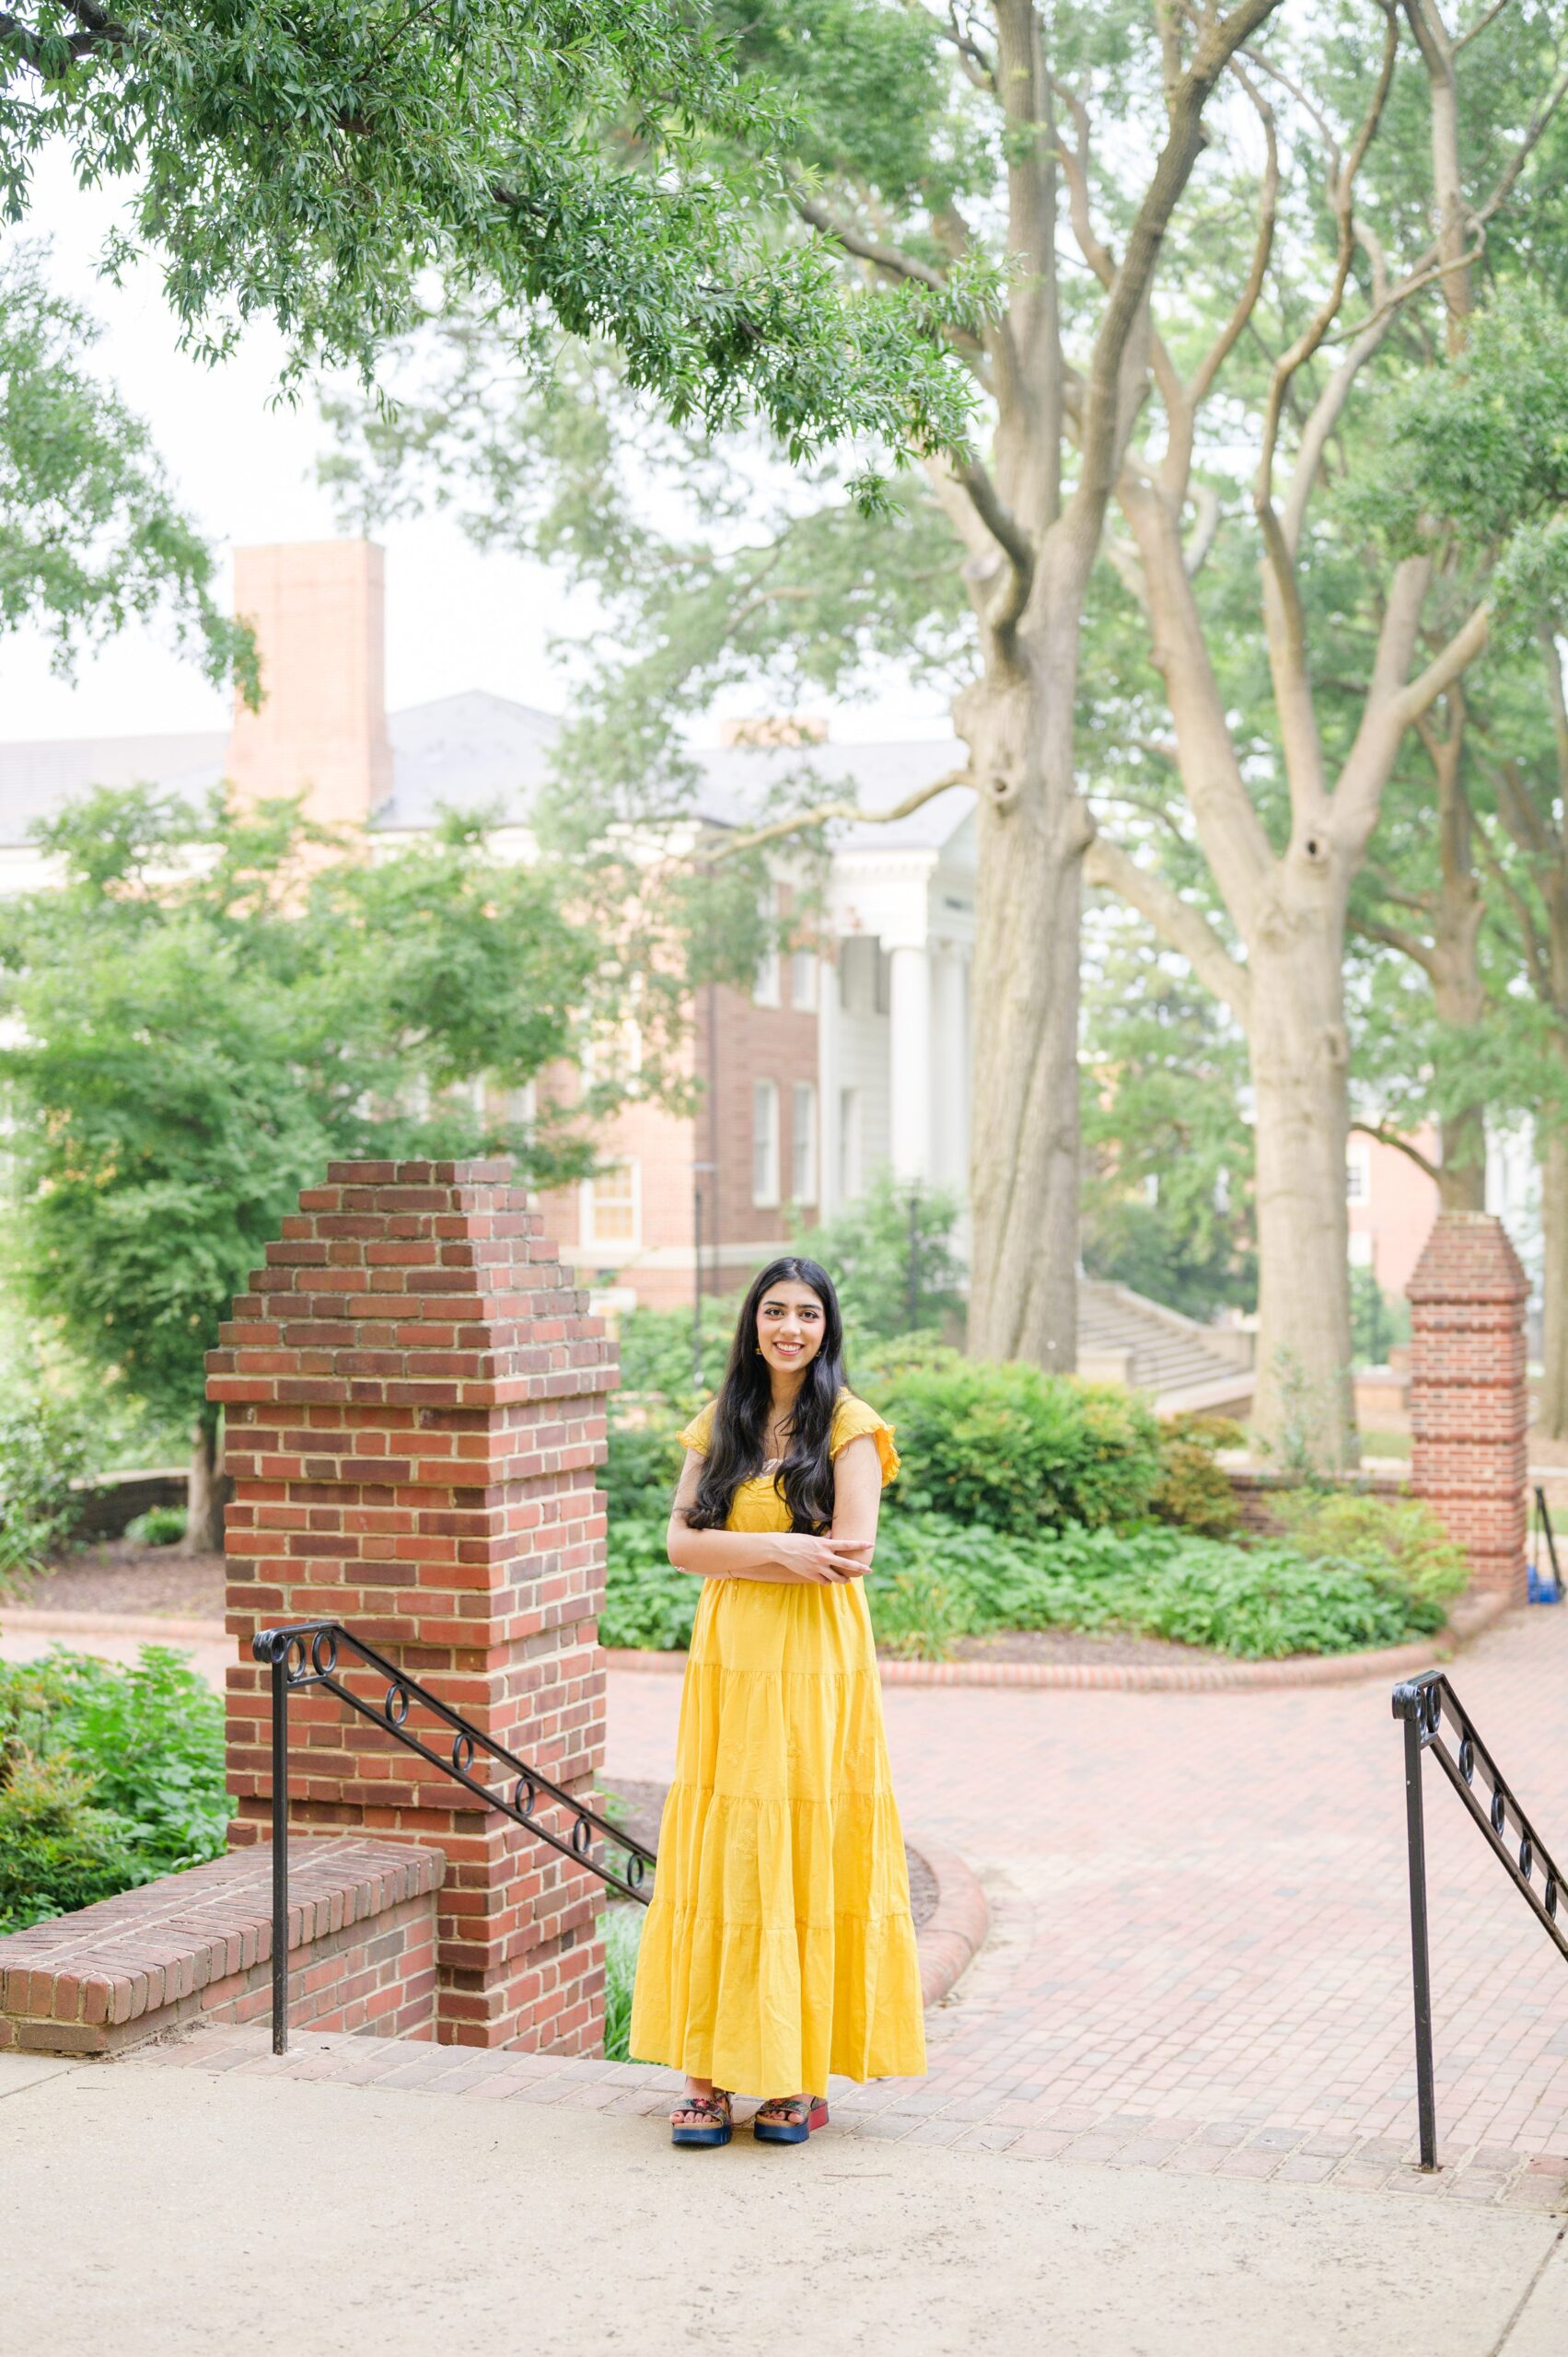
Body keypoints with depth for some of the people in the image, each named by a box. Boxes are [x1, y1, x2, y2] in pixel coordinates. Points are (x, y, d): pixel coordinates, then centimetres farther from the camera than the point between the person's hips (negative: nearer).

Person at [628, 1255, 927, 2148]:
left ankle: (806, 2077, 7)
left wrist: (734, 1554, -10)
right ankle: (709, 2073, 5)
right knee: (719, 1859, 1)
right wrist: (777, 1547, -12)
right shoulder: (722, 1422, 12)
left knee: (810, 1859, -1)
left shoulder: (848, 1425, 0)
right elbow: (683, 1541, 3)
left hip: (816, 1664, -4)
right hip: (729, 1658, 4)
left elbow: (854, 1550, -11)